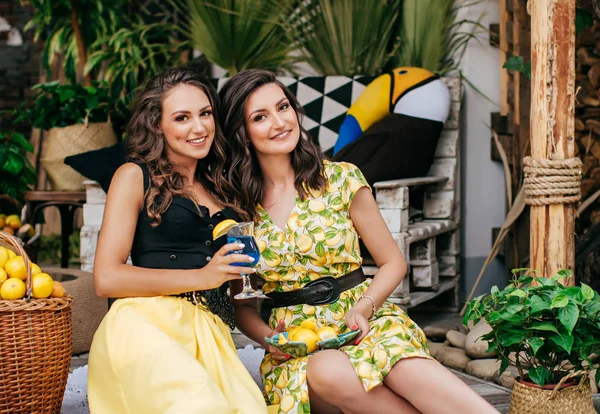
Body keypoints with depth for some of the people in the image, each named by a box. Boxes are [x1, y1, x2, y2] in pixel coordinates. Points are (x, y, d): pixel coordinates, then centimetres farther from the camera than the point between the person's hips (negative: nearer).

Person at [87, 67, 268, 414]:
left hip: (209, 334, 4)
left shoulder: (218, 188, 24)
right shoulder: (135, 176, 8)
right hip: (146, 323, -4)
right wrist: (202, 277, -6)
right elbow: (106, 278, -3)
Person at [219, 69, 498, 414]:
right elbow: (243, 305, 11)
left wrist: (363, 307, -11)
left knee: (402, 355, -36)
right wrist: (269, 338, -9)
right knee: (327, 370, -36)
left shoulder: (341, 179, 1)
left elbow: (393, 263, 6)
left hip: (361, 322, 0)